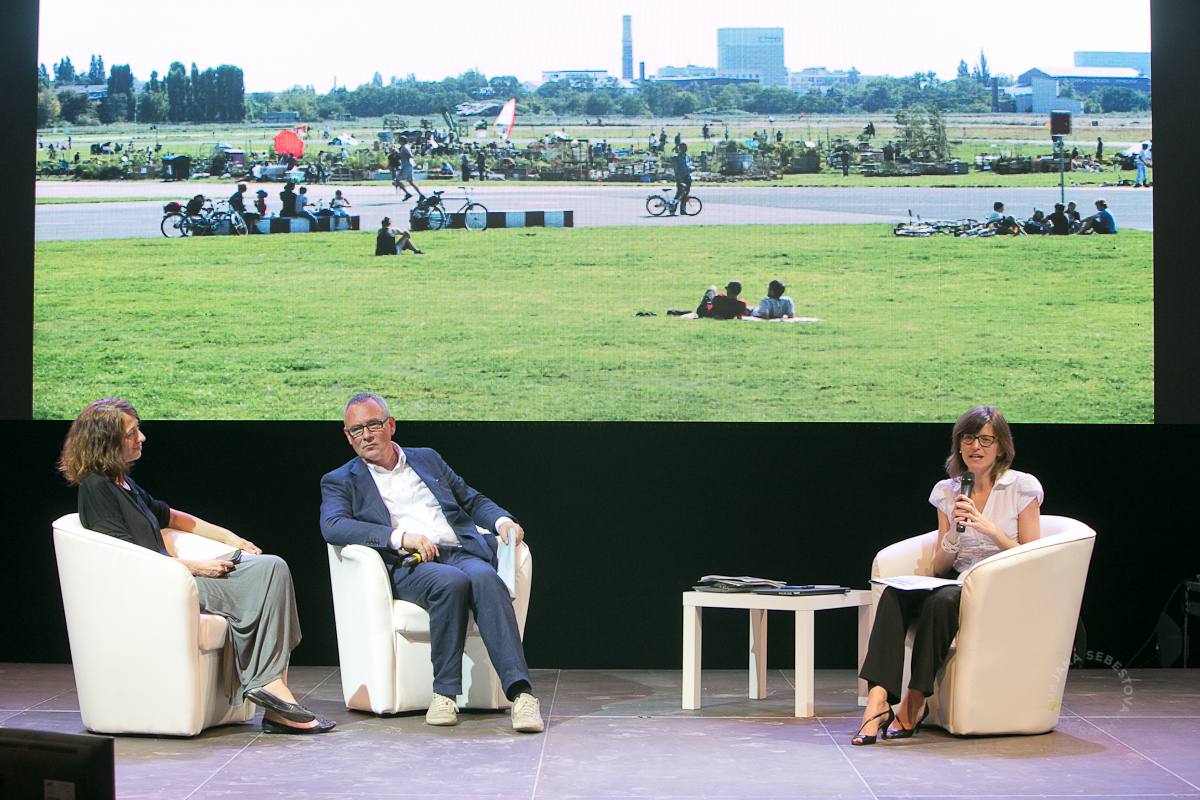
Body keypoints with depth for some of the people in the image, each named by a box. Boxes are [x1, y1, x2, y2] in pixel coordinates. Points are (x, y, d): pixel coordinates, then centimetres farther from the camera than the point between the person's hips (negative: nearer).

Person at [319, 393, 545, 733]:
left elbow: (472, 500, 30)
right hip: (406, 565, -3)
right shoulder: (341, 481, 15)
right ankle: (445, 692, -27)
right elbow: (332, 525, -5)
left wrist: (502, 520, 6)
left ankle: (520, 692, -43)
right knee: (451, 582, -37)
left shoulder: (427, 459, 28)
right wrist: (399, 536, -17)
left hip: (461, 552, 3)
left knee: (485, 578, -33)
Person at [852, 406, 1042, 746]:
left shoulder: (1022, 488, 1)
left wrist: (988, 528, -14)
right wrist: (954, 533, -9)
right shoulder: (947, 491, 12)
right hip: (956, 586, 4)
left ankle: (916, 701, -24)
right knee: (895, 594, -28)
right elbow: (938, 568, 11)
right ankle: (878, 698, -39)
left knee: (942, 600, -36)